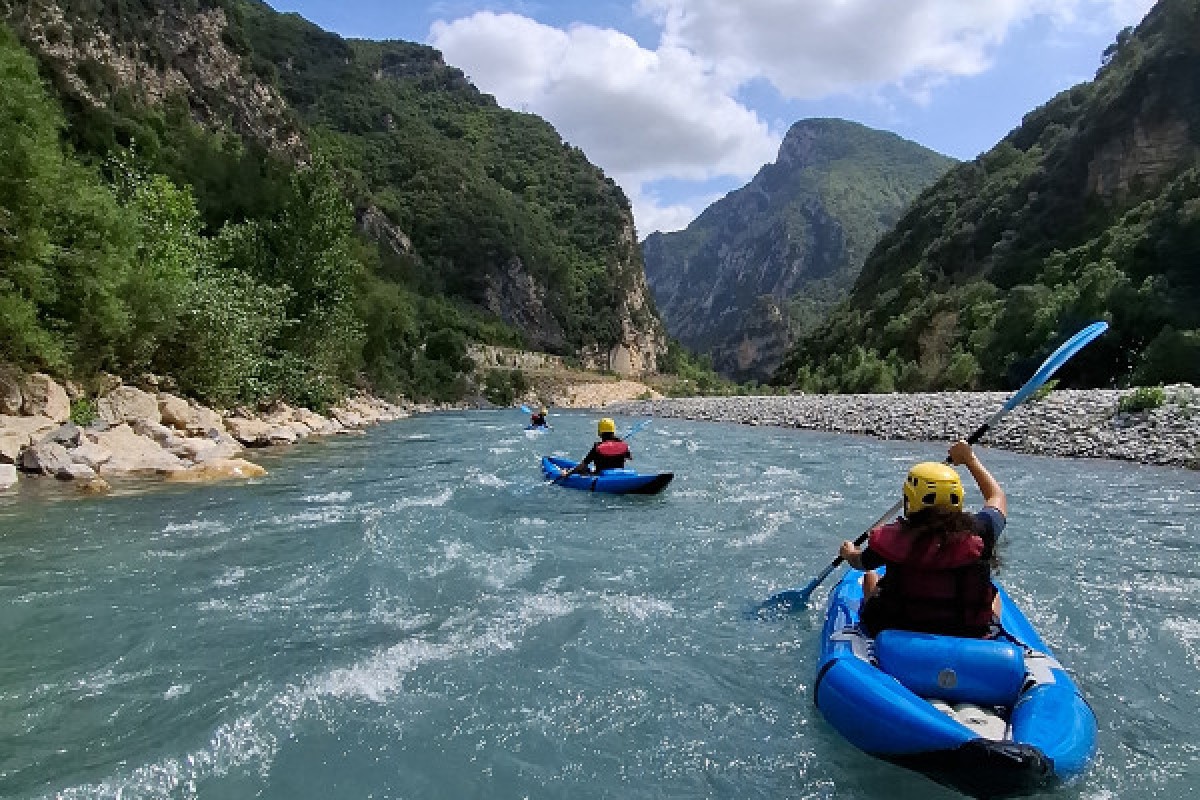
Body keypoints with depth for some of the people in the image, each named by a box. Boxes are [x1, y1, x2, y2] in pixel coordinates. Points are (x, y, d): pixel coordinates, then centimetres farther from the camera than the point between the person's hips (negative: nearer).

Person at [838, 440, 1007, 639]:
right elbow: (998, 498, 8)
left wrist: (848, 553, 29)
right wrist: (970, 459, 19)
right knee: (992, 592, 31)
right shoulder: (979, 532, -16)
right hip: (971, 636, 1)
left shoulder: (893, 537, -18)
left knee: (871, 577, 30)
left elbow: (860, 562, 5)